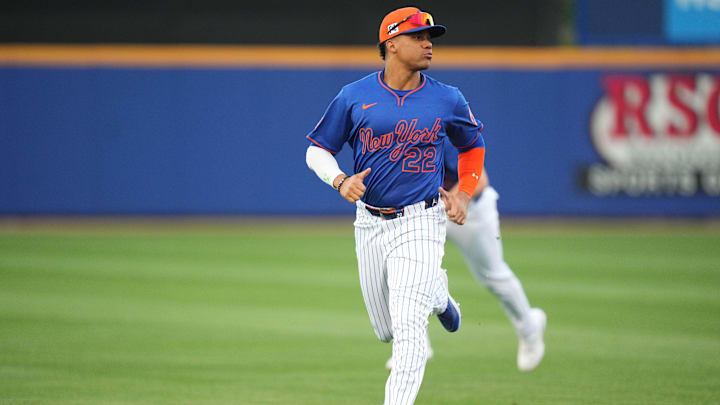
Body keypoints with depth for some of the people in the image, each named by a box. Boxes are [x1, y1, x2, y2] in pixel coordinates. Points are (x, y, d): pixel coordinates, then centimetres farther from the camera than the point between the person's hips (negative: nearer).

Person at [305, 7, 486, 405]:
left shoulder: (447, 100, 0)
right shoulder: (354, 97, -1)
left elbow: (472, 146, 18)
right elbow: (316, 150, 5)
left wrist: (462, 195, 4)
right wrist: (340, 181, -14)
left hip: (420, 224, -2)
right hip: (370, 223, 2)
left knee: (409, 328, -17)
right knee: (386, 331, 15)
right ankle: (436, 292, 46)